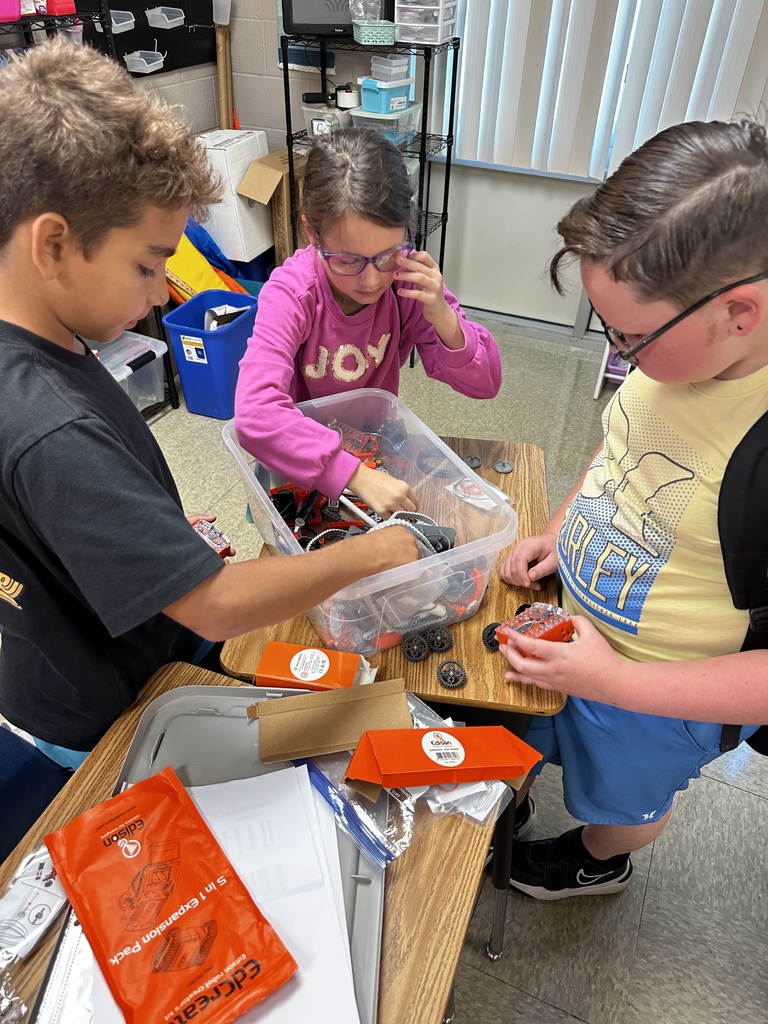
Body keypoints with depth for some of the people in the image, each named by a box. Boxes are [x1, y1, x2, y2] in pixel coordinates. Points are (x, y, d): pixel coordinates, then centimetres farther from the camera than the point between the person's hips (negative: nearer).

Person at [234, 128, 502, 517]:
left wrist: (442, 316, -31)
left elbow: (485, 384, -14)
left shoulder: (410, 280, -16)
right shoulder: (291, 293, -26)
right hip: (302, 462, -2)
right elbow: (256, 413, -41)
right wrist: (357, 474, -49)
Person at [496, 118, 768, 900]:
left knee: (621, 797, 29)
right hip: (567, 619, 5)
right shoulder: (682, 348, -16)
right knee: (515, 738, 31)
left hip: (656, 691, -5)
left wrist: (616, 682, -28)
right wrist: (558, 529, -4)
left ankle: (598, 863, 64)